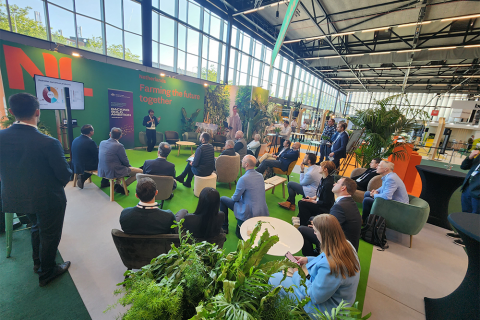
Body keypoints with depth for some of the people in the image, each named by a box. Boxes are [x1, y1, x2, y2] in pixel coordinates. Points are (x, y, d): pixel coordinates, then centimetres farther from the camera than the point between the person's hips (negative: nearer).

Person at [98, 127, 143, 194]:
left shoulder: (102, 142, 3)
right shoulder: (119, 146, -20)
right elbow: (125, 162, -13)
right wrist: (129, 166, 11)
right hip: (113, 172, -9)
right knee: (140, 172, -3)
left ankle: (117, 185, 22)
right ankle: (122, 187, 2)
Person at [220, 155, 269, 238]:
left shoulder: (243, 179, -23)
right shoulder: (260, 176, 1)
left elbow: (235, 198, -12)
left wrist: (233, 197, 12)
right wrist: (237, 197, 18)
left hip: (250, 213, -7)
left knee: (222, 199, 9)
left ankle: (224, 228, 19)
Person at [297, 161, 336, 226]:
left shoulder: (328, 184, -28)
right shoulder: (323, 178, 0)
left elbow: (325, 203, -24)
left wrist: (312, 201, -17)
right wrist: (313, 198, -1)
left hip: (325, 208, -10)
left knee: (302, 204, -17)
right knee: (301, 201, 7)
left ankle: (305, 225, -1)